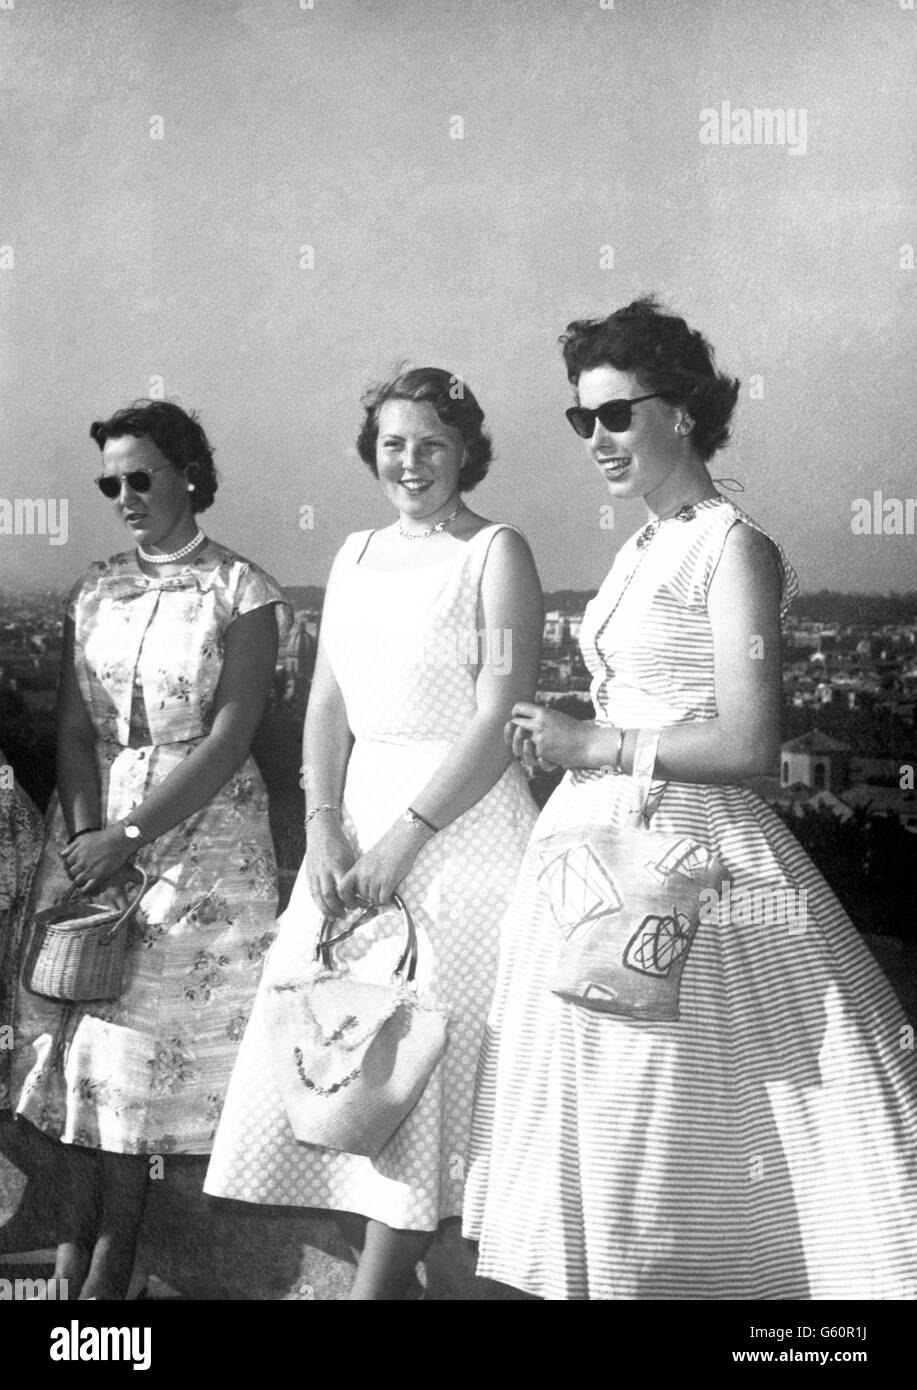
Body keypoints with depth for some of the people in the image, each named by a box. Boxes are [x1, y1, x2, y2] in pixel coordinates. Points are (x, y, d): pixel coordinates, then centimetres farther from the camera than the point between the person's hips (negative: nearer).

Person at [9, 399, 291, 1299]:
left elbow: (229, 738, -11)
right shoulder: (93, 593, 9)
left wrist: (129, 836, -16)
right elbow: (74, 728, 4)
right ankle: (74, 1232, 11)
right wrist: (86, 832, -12)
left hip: (198, 823, -4)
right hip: (93, 823, 4)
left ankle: (116, 1246, 9)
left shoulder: (241, 592, -5)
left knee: (151, 1025, -4)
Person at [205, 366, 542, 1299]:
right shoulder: (355, 556, 14)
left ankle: (380, 1283, 5)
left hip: (460, 820, -6)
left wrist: (405, 838, -16)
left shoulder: (495, 553, -4)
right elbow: (327, 704, 11)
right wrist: (324, 829, -4)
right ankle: (369, 1257, 18)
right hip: (357, 812, 6)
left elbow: (500, 719, -12)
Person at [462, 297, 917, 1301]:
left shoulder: (735, 550, -10)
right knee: (597, 1109, 14)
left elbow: (749, 746, -17)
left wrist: (594, 745, -13)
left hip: (683, 856, -8)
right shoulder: (643, 548, 14)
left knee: (661, 1114, 0)